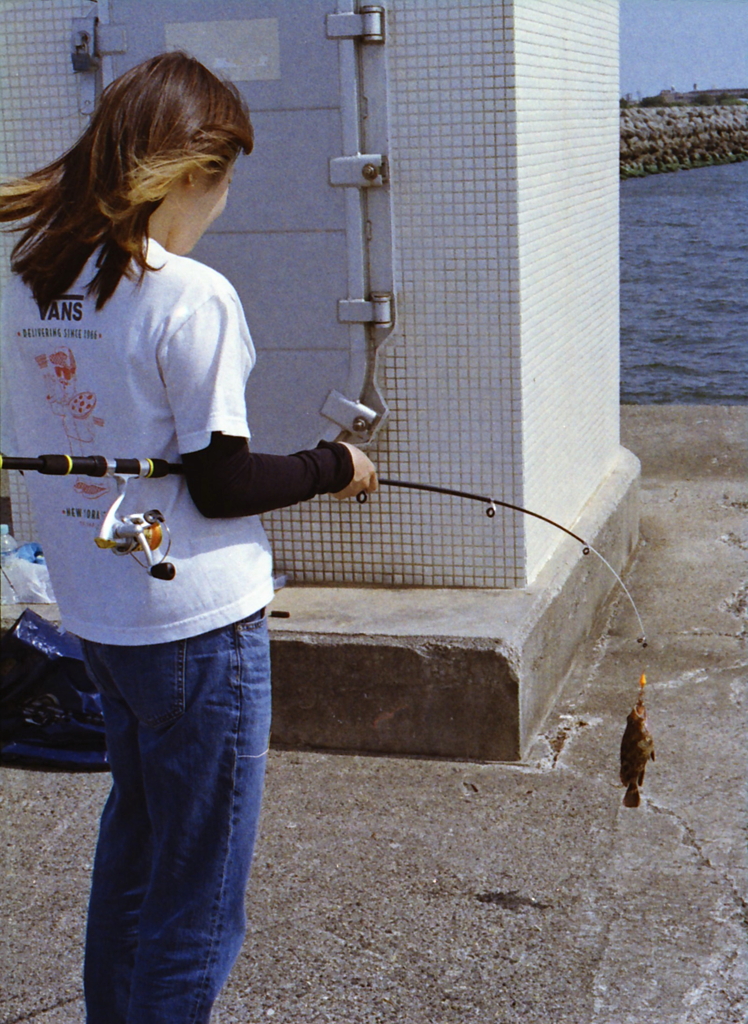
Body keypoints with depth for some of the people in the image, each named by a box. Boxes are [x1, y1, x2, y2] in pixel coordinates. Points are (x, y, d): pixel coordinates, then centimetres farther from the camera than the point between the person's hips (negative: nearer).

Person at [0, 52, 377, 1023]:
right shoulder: (192, 297, -18)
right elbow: (221, 487, -17)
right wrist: (334, 466, -1)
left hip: (93, 614, 8)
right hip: (197, 623, -8)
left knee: (135, 841, 25)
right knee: (196, 901, 6)